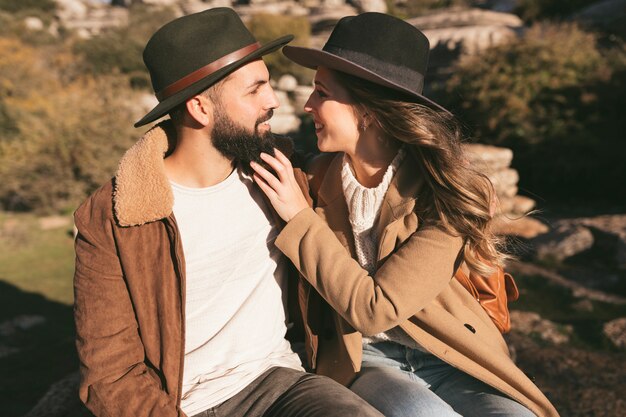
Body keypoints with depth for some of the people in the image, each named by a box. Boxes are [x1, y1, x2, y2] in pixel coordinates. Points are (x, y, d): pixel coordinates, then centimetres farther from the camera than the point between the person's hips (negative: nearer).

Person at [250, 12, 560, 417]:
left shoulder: (442, 191, -14)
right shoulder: (318, 179, -5)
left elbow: (373, 308, -20)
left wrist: (301, 217, -18)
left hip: (447, 355, 0)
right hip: (361, 358, 1)